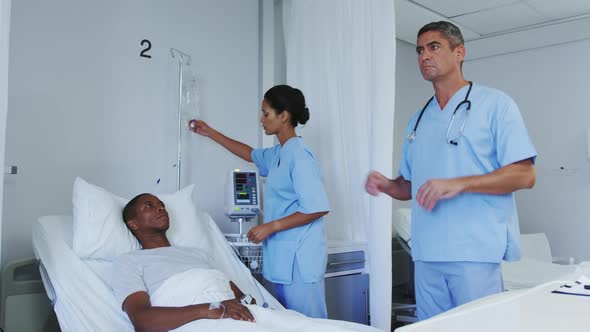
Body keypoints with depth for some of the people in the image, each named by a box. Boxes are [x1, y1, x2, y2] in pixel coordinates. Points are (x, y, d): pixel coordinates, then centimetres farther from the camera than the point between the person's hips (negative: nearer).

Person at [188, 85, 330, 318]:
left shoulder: (299, 155, -16)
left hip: (300, 257, -9)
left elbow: (318, 208, -20)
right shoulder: (278, 153, 11)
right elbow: (251, 154, 33)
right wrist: (210, 133, 34)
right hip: (283, 256, 9)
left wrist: (271, 226, -16)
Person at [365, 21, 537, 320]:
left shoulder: (495, 104, 0)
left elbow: (524, 175, -8)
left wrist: (458, 184, -20)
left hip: (476, 253, -5)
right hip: (426, 255, 6)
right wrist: (387, 185, 0)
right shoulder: (418, 120, 17)